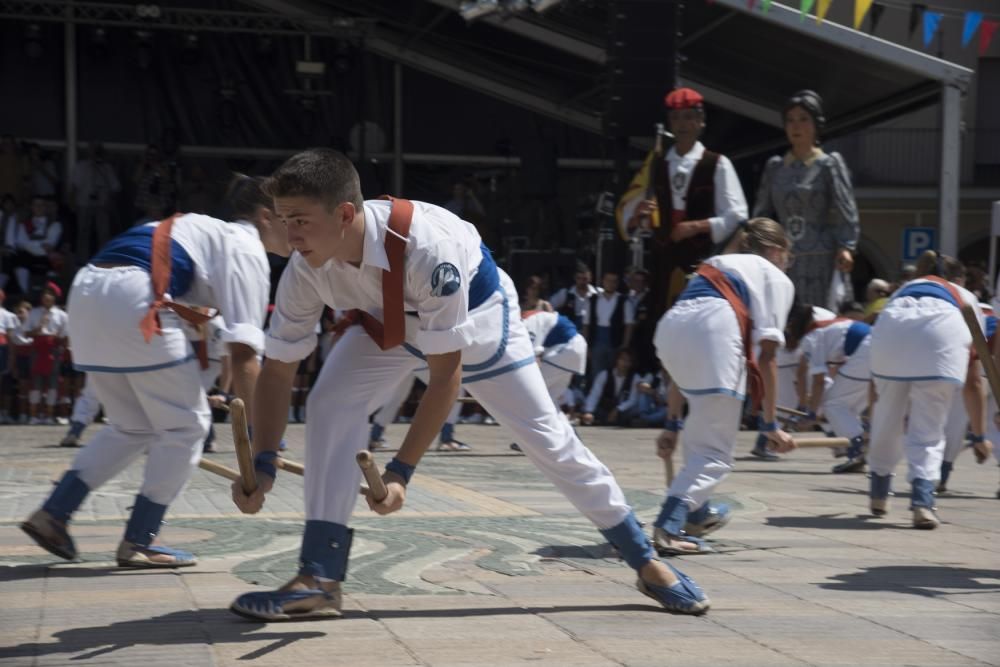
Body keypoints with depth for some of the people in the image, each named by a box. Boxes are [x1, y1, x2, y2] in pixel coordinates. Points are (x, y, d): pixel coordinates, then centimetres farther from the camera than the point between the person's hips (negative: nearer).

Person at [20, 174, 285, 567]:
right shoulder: (247, 249, 3)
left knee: (132, 426, 19)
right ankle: (137, 544, 7)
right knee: (185, 425, 4)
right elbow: (242, 353, -7)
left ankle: (52, 515, 15)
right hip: (133, 298, -9)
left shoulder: (212, 232, 30)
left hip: (86, 290, 9)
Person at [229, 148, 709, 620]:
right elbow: (277, 370, -19)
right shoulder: (306, 268, -29)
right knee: (330, 405, -21)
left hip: (475, 315, -4)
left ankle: (646, 562, 17)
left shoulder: (428, 247, -44)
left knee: (546, 436, 0)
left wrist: (400, 471, -39)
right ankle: (319, 580, -16)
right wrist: (262, 465, -30)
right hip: (387, 322, 4)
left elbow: (445, 374, -37)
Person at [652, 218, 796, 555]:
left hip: (669, 328, 6)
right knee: (715, 451, 1)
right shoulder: (776, 278, 23)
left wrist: (672, 424, 33)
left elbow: (686, 369, 33)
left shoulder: (716, 265, 38)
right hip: (714, 329, -6)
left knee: (700, 432, 30)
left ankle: (696, 512, 32)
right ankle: (669, 525, -16)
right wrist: (770, 425, 13)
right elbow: (766, 356, 9)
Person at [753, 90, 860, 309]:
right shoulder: (774, 166, 14)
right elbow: (762, 213, 16)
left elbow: (846, 212, -4)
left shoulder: (829, 164, 4)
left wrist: (845, 247, -17)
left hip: (820, 260, -3)